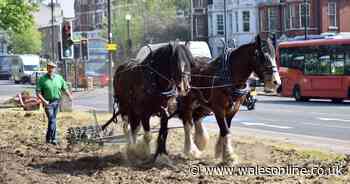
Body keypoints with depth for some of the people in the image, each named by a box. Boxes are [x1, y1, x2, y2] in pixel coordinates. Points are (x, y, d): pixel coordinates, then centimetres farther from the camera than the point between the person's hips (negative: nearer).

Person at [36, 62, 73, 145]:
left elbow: (65, 88, 12)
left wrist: (69, 95, -4)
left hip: (57, 101, 4)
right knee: (52, 120, -11)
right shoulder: (42, 79, -5)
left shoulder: (59, 78, 6)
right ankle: (53, 138, -5)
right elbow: (38, 92, -7)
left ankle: (49, 138, 23)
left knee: (52, 120, 12)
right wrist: (44, 100, -21)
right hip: (48, 103, -4)